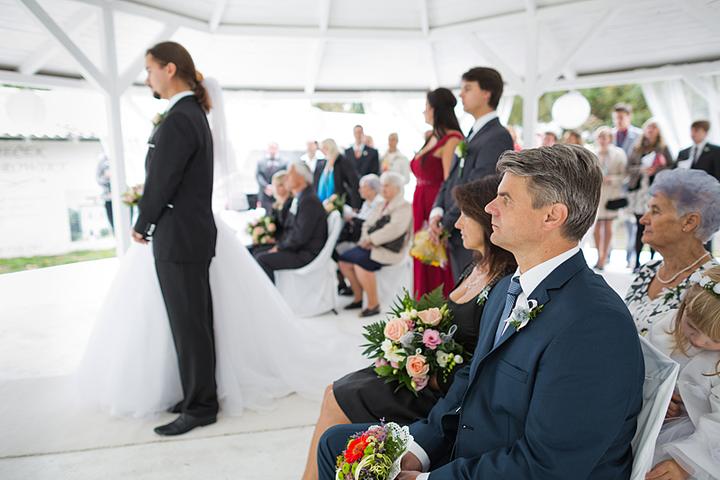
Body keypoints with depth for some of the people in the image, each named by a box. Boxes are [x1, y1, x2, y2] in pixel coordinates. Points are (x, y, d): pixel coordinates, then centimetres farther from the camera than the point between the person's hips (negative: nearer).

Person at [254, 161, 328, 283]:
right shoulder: (298, 198, 12)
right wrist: (279, 245, 2)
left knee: (262, 259, -18)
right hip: (296, 248, 9)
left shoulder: (309, 201, -19)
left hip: (307, 255, -9)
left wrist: (279, 247, -11)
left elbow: (301, 236, -22)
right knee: (260, 255, 4)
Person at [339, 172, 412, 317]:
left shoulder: (404, 206, -5)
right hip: (372, 246, 8)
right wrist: (366, 239, -5)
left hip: (389, 249, -8)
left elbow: (394, 229, -20)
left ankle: (373, 304, -17)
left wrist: (371, 239, -17)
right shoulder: (382, 205, 21)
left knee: (361, 263, -29)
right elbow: (368, 224, 16)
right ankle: (358, 298, 8)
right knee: (343, 260, -4)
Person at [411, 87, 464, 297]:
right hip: (422, 207, 9)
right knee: (424, 267, 13)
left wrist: (438, 217, -23)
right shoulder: (432, 138, 15)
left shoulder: (451, 140, -11)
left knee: (440, 270, -3)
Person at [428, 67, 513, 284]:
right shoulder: (472, 135, 16)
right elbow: (451, 179, 15)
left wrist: (446, 223, -10)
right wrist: (437, 211, -2)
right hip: (457, 240, 8)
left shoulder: (498, 137, -13)